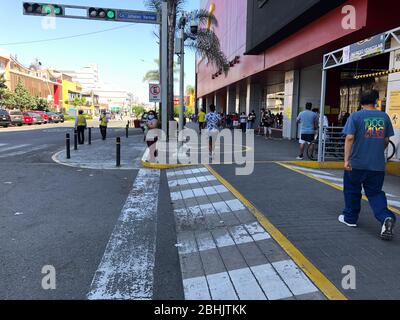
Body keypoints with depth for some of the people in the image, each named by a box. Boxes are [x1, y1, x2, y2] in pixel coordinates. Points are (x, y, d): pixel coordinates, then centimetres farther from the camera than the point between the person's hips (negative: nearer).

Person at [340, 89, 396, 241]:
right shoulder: (384, 117, 6)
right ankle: (386, 217, -8)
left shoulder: (355, 116, -6)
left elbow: (349, 138, -14)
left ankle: (350, 218, 25)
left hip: (357, 163, -3)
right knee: (375, 193, 12)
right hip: (378, 164, 3)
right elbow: (386, 140, 11)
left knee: (352, 191, 14)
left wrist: (346, 159, -14)